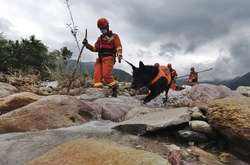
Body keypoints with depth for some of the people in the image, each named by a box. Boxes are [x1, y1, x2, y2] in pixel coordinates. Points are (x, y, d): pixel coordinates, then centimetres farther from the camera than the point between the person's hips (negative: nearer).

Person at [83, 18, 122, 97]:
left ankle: (115, 88, -6)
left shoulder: (114, 36, 11)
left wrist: (119, 55, -19)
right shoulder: (100, 38, 27)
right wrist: (87, 44, 11)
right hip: (100, 58, 6)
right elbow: (95, 48, 25)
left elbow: (118, 47, -1)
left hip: (109, 57, -6)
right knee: (97, 74, -10)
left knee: (106, 74, -21)